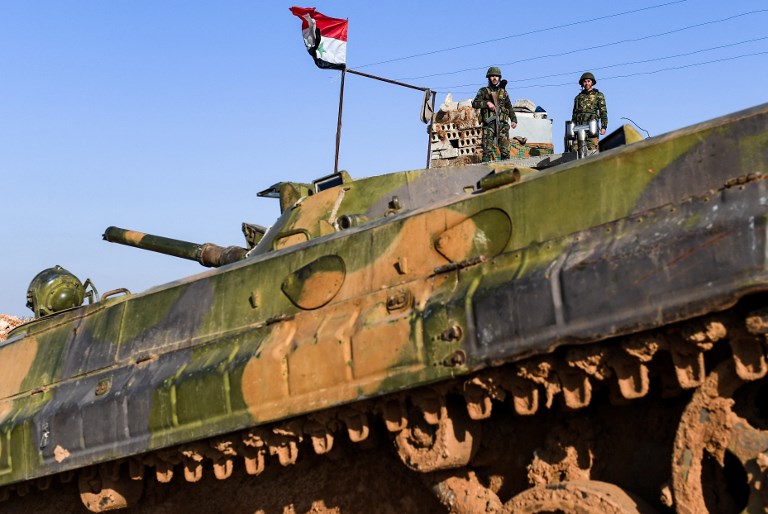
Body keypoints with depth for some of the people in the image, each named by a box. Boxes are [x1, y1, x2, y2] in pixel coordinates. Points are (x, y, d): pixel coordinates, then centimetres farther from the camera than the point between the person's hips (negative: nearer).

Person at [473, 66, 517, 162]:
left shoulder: (503, 92, 19)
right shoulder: (483, 91, 11)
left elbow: (509, 108, 19)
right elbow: (475, 103, 0)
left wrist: (514, 120, 5)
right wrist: (487, 103, -14)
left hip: (502, 124, 2)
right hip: (489, 124, -2)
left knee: (505, 149, -5)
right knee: (487, 150, -8)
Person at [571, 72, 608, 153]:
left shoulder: (598, 95, 14)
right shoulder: (578, 97, 25)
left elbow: (603, 111, 7)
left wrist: (604, 127, -4)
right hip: (579, 124, 3)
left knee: (592, 149, -17)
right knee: (575, 148, -12)